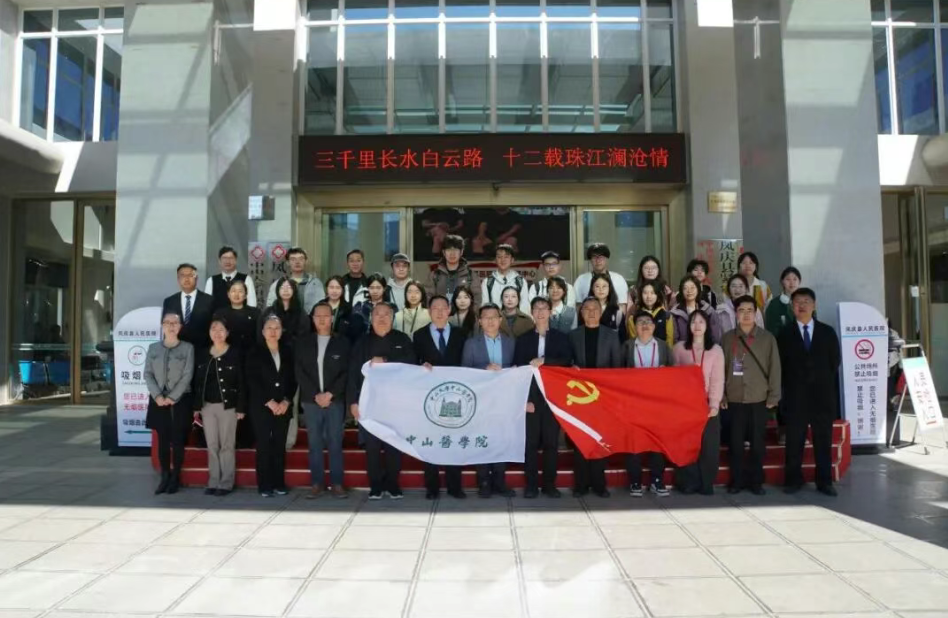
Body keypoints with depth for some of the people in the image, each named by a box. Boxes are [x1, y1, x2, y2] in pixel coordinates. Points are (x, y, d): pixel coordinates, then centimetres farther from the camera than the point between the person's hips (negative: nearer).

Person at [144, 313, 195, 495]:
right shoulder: (153, 348, 9)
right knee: (162, 440, 6)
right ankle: (165, 477, 14)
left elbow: (187, 376, -6)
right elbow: (148, 374, 4)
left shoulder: (187, 348, -1)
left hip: (180, 400, -3)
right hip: (158, 400, 3)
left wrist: (172, 397, -13)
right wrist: (158, 396, -10)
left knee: (178, 440, 2)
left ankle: (175, 478, 10)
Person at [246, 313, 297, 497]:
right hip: (261, 407, -3)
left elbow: (293, 380, 7)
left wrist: (286, 401, -6)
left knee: (280, 446, 5)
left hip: (283, 407, 3)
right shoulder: (255, 353, 1)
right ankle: (265, 485, 2)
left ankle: (279, 483, 11)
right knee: (264, 446, -3)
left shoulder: (288, 352, 11)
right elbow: (252, 382, -6)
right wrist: (270, 402, -12)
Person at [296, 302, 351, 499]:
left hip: (335, 400, -1)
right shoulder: (304, 342, 7)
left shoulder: (342, 342, 3)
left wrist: (330, 394, -11)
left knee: (335, 443, 1)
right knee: (315, 444, 5)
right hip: (311, 400, 1)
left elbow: (346, 372, -2)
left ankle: (337, 483, 8)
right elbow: (299, 372, 2)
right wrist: (315, 395, -8)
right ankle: (317, 483, 11)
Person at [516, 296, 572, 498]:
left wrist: (544, 361, -17)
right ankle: (531, 485, 8)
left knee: (552, 442, 3)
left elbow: (567, 362, -5)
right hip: (530, 397, 0)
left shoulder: (561, 338, 9)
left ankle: (550, 484, 12)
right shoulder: (523, 339, 8)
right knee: (530, 442, 1)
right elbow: (518, 369, 2)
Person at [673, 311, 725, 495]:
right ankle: (689, 483, 10)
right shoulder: (679, 348, 6)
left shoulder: (716, 350, 6)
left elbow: (717, 380, -1)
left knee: (709, 444, 0)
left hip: (708, 404, 0)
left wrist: (714, 404, -11)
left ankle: (706, 483, 10)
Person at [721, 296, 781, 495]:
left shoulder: (767, 338, 3)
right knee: (736, 443, 4)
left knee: (757, 443, 6)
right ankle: (737, 480, 16)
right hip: (734, 400, 0)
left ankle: (756, 481, 18)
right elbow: (721, 368, 4)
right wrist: (721, 396, 0)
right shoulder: (728, 338, 4)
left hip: (759, 399, 0)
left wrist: (773, 396, -2)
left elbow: (774, 368, 2)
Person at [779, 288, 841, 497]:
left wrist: (825, 384, 4)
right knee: (794, 440, 3)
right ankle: (793, 480, 12)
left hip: (823, 394, 1)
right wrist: (790, 387, -1)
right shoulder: (785, 334, 4)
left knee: (823, 440, 5)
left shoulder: (827, 332, 7)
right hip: (796, 395, -1)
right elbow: (781, 365, 3)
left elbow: (835, 362, 9)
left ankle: (825, 481, 13)